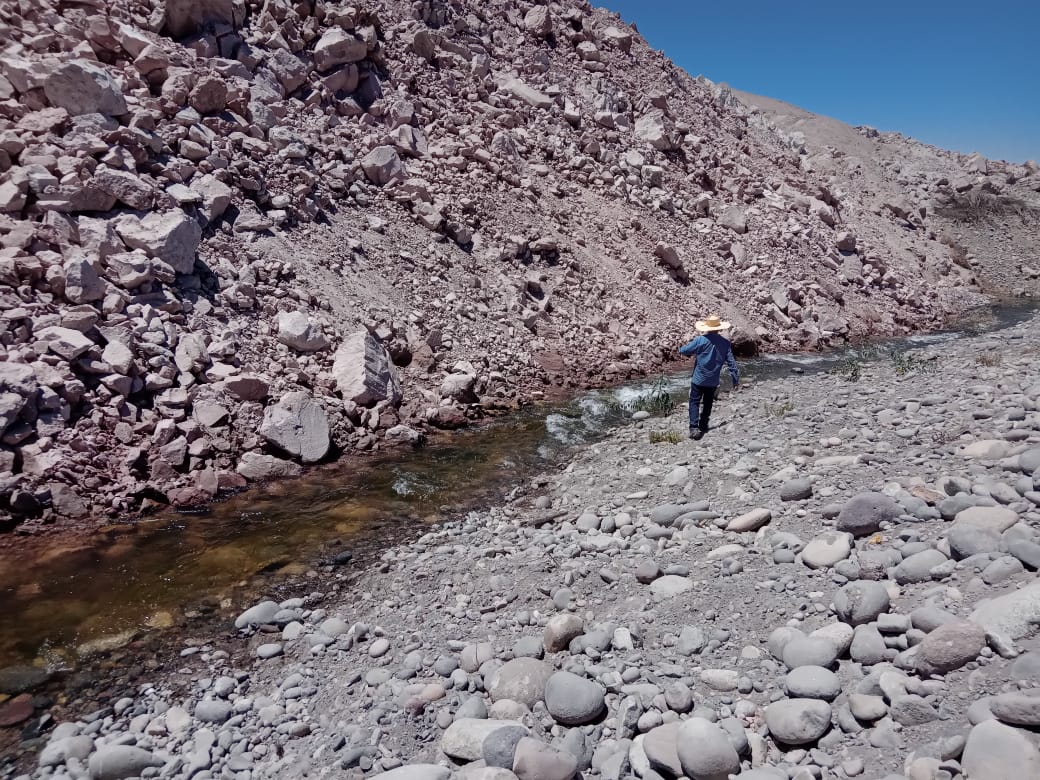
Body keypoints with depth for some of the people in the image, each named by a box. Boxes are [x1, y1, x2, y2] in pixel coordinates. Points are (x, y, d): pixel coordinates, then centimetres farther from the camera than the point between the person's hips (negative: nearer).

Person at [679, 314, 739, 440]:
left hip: (699, 379, -3)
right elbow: (731, 362, -1)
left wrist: (691, 354, 15)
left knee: (694, 402, 4)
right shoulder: (725, 343, -3)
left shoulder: (700, 340, -13)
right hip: (713, 381, 3)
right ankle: (703, 427, 27)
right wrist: (736, 379, 6)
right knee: (707, 403, 19)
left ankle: (694, 427, -12)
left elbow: (682, 351, -7)